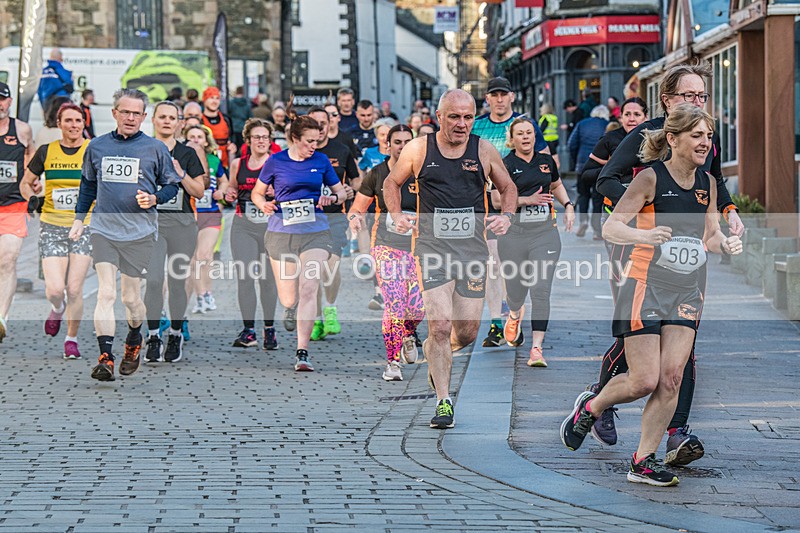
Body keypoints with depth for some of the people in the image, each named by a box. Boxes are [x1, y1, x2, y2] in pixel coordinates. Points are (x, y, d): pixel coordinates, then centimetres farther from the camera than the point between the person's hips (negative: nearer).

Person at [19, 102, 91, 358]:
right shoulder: (46, 152, 4)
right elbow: (25, 183, 15)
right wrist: (31, 198, -4)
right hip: (52, 226, 1)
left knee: (74, 289, -5)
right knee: (54, 289, -10)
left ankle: (72, 339, 15)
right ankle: (58, 308, 27)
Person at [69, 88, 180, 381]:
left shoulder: (155, 148, 2)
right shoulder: (97, 146, 8)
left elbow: (172, 185, 9)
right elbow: (88, 184, 21)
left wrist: (154, 198, -11)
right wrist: (79, 219, 17)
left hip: (140, 233, -1)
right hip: (103, 230, 1)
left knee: (131, 297, 6)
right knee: (106, 294, -11)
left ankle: (134, 341, 35)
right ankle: (105, 357, -15)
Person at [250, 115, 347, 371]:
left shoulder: (321, 161, 6)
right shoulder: (275, 162, 1)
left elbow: (341, 191, 17)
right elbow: (257, 193, 13)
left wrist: (332, 198, -6)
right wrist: (264, 205, -9)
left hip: (315, 231, 0)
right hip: (281, 232, 0)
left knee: (309, 289, -17)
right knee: (288, 299, 2)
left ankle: (302, 353, -14)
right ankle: (291, 308, 44)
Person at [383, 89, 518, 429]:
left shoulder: (484, 151, 4)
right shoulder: (418, 150, 0)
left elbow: (508, 188, 18)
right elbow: (391, 182, 16)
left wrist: (507, 216, -1)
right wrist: (397, 216, 0)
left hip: (473, 248, 2)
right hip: (433, 248, -2)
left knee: (468, 332, 6)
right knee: (441, 325, -15)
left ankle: (432, 351, 41)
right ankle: (443, 402, -5)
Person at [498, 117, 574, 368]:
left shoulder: (546, 161, 11)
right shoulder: (505, 165, -2)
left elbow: (557, 185, 29)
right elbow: (496, 199, -7)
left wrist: (568, 205, 13)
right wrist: (528, 200, -16)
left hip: (545, 232, 2)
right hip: (514, 232, -2)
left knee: (541, 290, -11)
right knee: (516, 288, 8)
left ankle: (536, 349, -11)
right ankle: (514, 316, 47)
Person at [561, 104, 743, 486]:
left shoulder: (708, 183, 6)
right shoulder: (651, 178, -11)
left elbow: (711, 232, 19)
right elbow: (610, 228, -12)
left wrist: (725, 243, -3)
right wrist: (645, 235, -30)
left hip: (686, 293, 5)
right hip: (645, 287, -5)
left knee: (671, 378, -5)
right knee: (644, 381, -8)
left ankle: (643, 461, 4)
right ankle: (590, 407, 22)